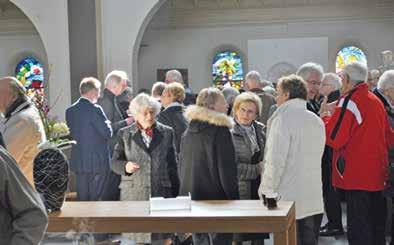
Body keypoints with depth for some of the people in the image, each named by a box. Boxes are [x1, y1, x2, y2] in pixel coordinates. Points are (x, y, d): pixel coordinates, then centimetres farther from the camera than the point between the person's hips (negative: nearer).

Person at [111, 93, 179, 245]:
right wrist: (125, 166, -18)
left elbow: (172, 165, 10)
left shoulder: (167, 133, 8)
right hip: (134, 193, 0)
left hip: (162, 191, 1)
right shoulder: (124, 134, 6)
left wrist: (175, 194, 7)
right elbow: (115, 162, 5)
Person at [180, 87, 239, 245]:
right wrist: (234, 198, -6)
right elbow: (227, 169, -13)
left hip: (191, 196, 7)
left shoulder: (188, 132, 11)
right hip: (216, 197, -7)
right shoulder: (220, 131, -12)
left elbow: (182, 167, 16)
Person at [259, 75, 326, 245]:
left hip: (289, 199, -6)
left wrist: (266, 191, -8)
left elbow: (275, 161, -16)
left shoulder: (283, 118, -11)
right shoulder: (317, 121, 11)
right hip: (314, 200, 7)